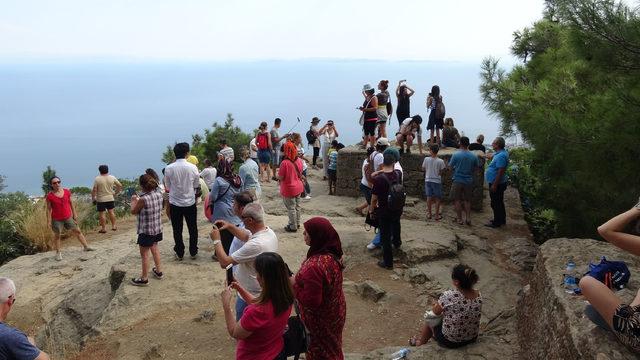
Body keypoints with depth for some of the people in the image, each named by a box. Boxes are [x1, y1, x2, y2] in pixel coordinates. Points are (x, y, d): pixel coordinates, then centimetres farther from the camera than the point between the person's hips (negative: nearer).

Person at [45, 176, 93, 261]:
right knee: (57, 235, 8)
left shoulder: (66, 191, -2)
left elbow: (71, 203, 8)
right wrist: (48, 221, -8)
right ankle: (58, 253, 21)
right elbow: (48, 209, -7)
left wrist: (74, 214, 9)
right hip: (57, 219, -3)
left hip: (68, 217, 3)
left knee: (77, 231, 9)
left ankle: (86, 246, 19)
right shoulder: (50, 196, -12)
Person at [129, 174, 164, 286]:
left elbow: (133, 211, -9)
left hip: (146, 231, -7)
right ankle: (158, 271, 39)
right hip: (157, 228, 7)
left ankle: (144, 278, 17)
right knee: (154, 248, 26)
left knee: (144, 254, 7)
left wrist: (133, 200, 6)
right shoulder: (159, 194, -5)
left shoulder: (143, 199, -25)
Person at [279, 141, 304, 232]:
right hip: (298, 187, 6)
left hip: (288, 189, -6)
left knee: (291, 208, 7)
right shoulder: (299, 160, -6)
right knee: (297, 206, 21)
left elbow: (280, 177, -20)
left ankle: (293, 227, 18)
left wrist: (278, 173, 1)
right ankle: (297, 223, 36)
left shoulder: (285, 163, -26)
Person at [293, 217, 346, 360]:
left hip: (321, 321, -7)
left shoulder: (314, 267, -38)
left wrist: (294, 285, -20)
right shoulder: (332, 253, -9)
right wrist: (300, 280, 3)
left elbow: (311, 301, -32)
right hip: (334, 312, 8)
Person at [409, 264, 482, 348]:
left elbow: (436, 312, -14)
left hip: (450, 342, -5)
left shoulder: (448, 296, -31)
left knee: (429, 318, 23)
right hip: (472, 338, 5)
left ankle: (420, 343, 50)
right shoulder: (479, 295, -13)